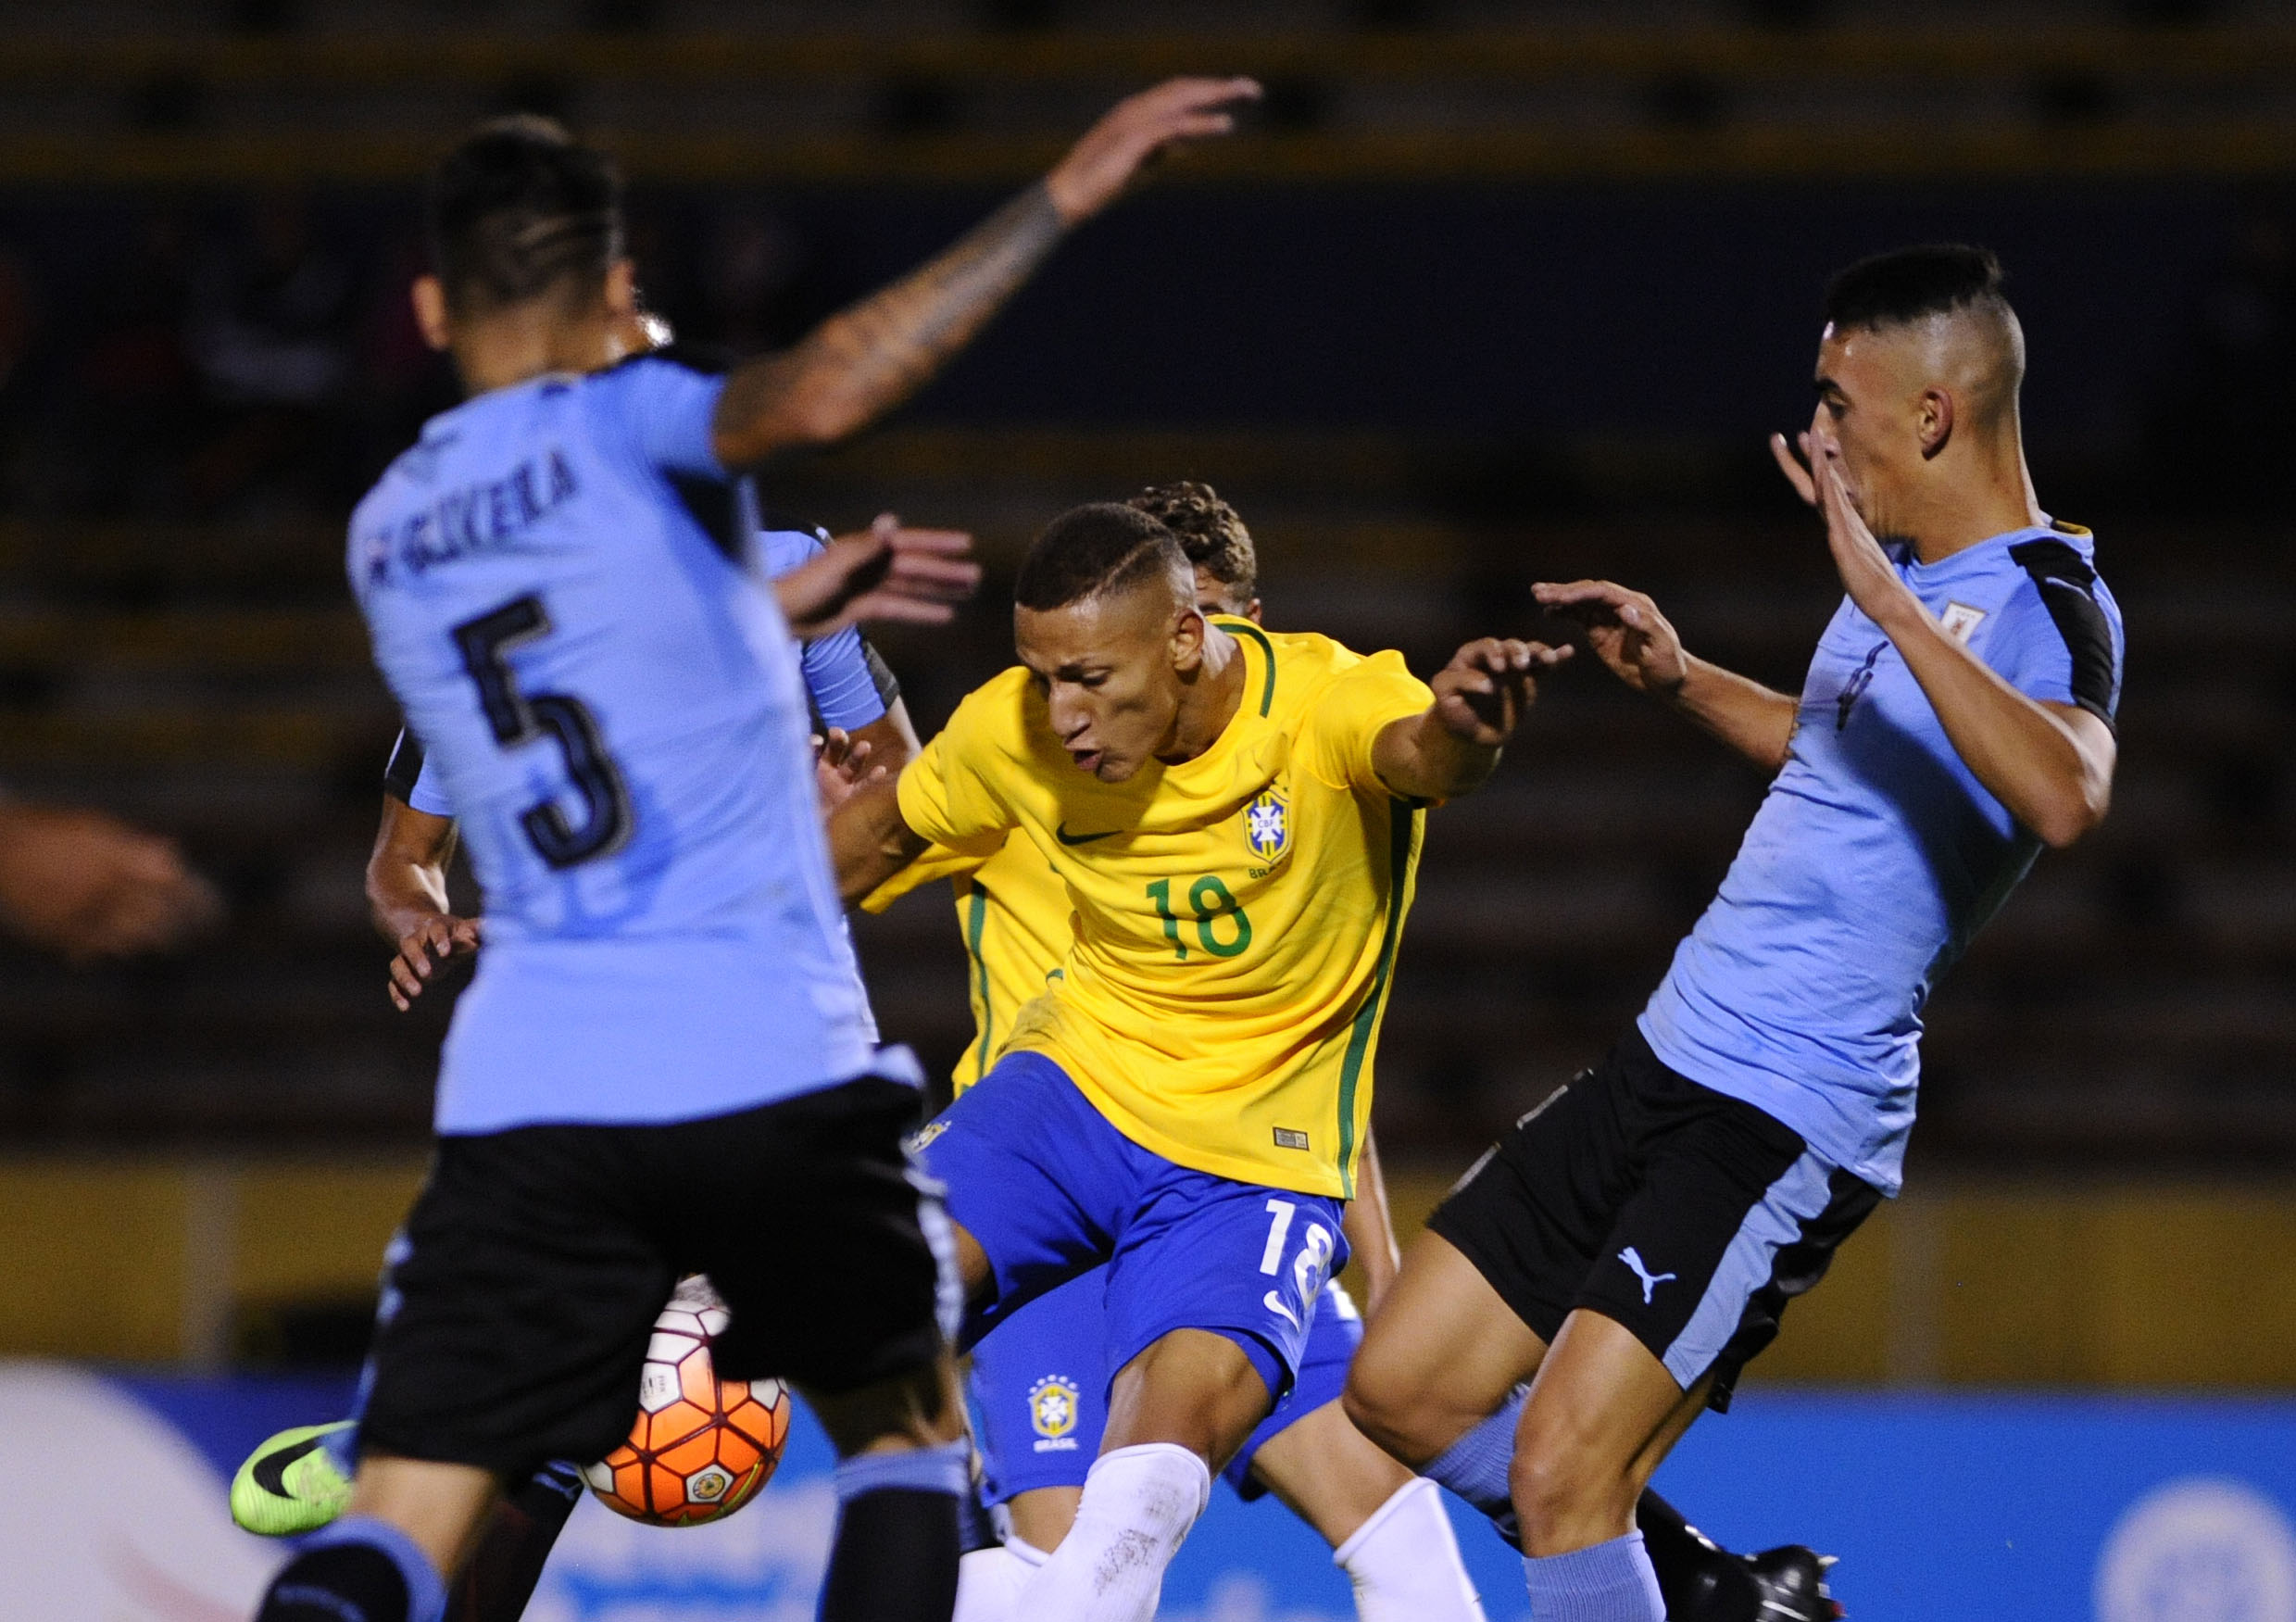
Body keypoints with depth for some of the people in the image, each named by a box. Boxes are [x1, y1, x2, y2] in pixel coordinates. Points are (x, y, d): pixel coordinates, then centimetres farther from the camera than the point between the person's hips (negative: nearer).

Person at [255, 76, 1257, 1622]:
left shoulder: (389, 533, 15)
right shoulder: (620, 424, -3)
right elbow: (821, 392, -23)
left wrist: (779, 606, 37)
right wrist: (1061, 198, -21)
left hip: (529, 1084, 3)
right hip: (769, 1060, -3)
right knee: (906, 1430, 19)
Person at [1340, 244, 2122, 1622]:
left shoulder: (2044, 603, -16)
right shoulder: (1907, 572, 13)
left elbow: (2064, 798, -39)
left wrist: (1892, 605, -39)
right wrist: (1684, 682, 22)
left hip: (1790, 1119, -10)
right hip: (1668, 1058, 10)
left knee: (1562, 1469, -19)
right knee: (1404, 1390, 12)